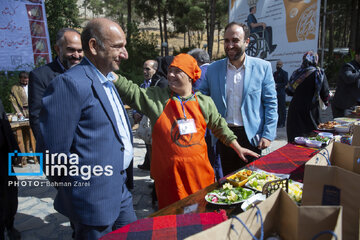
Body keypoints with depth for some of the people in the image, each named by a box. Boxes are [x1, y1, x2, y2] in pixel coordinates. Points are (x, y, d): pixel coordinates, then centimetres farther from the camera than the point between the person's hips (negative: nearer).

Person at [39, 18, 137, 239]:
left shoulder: (108, 81, 10)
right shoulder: (71, 84, -20)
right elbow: (57, 151, -20)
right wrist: (75, 190, -7)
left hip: (120, 192, 8)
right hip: (94, 199, -8)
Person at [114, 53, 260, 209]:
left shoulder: (205, 102, 6)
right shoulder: (155, 98, 0)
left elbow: (219, 126, 16)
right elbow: (130, 91, -8)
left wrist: (238, 148, 16)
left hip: (199, 170, 2)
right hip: (169, 173, -1)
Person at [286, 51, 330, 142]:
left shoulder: (296, 72, 4)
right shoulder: (319, 73, -5)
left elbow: (289, 91, 6)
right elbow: (325, 93, -6)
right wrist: (326, 101, 14)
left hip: (294, 109, 3)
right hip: (310, 110, -3)